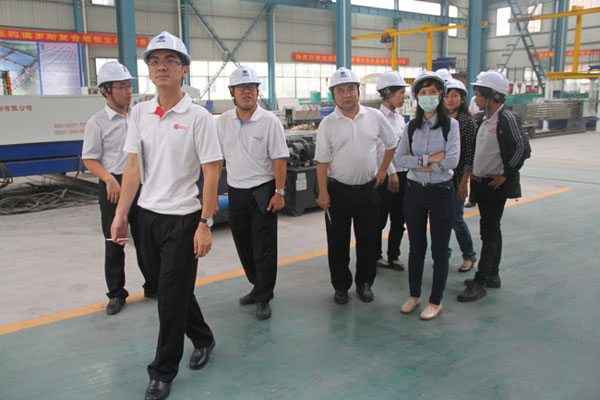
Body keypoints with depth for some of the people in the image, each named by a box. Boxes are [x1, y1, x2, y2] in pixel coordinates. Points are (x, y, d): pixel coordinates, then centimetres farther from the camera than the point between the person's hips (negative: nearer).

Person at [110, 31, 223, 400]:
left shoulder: (198, 117, -9)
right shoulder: (140, 113, 6)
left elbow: (211, 173, -10)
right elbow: (134, 166, 8)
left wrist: (205, 224, -15)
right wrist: (121, 214, 4)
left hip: (182, 218, -5)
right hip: (148, 216, 6)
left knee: (173, 297, 1)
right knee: (172, 288, 18)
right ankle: (203, 339, 41)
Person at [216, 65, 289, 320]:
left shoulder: (269, 121, -6)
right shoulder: (223, 122, 6)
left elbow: (279, 159, -8)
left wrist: (279, 192, -14)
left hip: (263, 192, -4)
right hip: (236, 192, 5)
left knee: (264, 248, 1)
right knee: (243, 245, 14)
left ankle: (263, 298, 15)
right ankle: (258, 287, 34)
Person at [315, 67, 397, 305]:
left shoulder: (375, 117, 1)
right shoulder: (328, 124, -4)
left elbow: (391, 143, 15)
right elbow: (322, 162, -5)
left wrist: (382, 171, 10)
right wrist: (323, 193, -10)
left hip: (367, 189, 2)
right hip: (338, 190, -1)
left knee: (368, 240, 10)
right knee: (337, 242, 8)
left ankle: (364, 283, 28)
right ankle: (341, 286, 24)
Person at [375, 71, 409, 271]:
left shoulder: (400, 117, 14)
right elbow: (382, 148, -16)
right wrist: (391, 173, -18)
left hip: (402, 174, 7)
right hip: (385, 175, -7)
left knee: (399, 219, 12)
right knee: (380, 219, 6)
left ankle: (393, 256, 25)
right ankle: (377, 255, 23)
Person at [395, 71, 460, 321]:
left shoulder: (450, 125, -5)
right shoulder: (411, 127, 5)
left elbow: (451, 161, -16)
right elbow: (400, 159, -5)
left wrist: (417, 161, -12)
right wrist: (430, 159, -16)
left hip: (441, 191, -3)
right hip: (414, 190, 3)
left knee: (439, 250, 6)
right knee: (416, 247, 13)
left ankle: (436, 301, 20)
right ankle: (414, 295, 29)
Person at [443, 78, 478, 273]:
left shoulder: (467, 122, -6)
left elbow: (470, 154, -8)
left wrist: (464, 181, -12)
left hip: (456, 176, -4)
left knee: (456, 218, 0)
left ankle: (469, 255, 19)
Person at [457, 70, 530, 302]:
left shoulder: (506, 119, -15)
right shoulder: (484, 120, 11)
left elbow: (523, 149, -20)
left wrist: (505, 175, -16)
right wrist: (473, 172, 14)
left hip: (496, 185, -9)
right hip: (481, 183, 9)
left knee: (489, 232, -5)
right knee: (491, 230, 16)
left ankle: (480, 283, -1)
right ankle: (492, 275, 27)